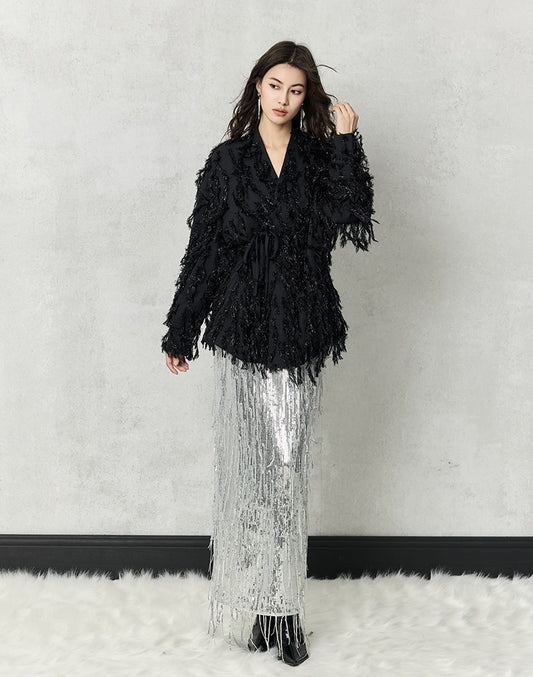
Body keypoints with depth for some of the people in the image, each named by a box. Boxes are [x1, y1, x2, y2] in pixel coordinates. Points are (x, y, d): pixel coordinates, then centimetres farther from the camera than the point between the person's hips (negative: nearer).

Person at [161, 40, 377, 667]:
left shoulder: (321, 157, 6)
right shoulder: (227, 161, 4)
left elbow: (353, 221, -11)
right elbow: (203, 250, 5)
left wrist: (346, 143, -11)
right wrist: (180, 331, 8)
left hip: (300, 335, 1)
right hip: (241, 332, 0)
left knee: (289, 467, 4)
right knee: (248, 465, 5)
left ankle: (283, 607, 14)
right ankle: (251, 603, 17)